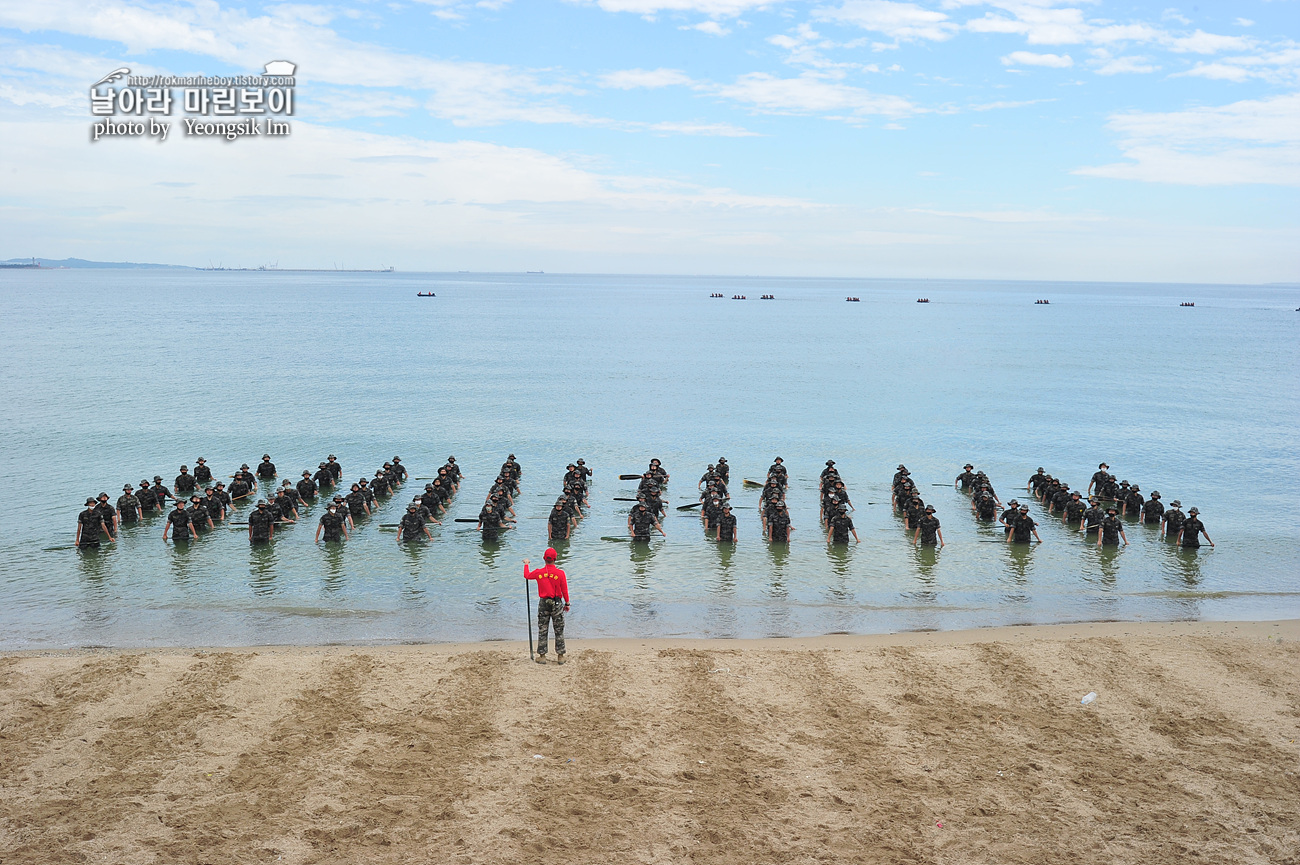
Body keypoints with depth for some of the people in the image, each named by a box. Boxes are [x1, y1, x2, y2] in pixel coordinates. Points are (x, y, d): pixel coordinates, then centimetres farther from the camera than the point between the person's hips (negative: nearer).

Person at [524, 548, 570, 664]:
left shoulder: (539, 573, -6)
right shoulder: (560, 573, -12)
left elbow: (526, 575, 15)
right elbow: (565, 590, -7)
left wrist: (526, 564, 33)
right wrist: (567, 603, 6)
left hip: (543, 603, 1)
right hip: (557, 604, -1)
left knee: (542, 631, 10)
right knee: (559, 631, 8)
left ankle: (542, 656, 12)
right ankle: (560, 656, 10)